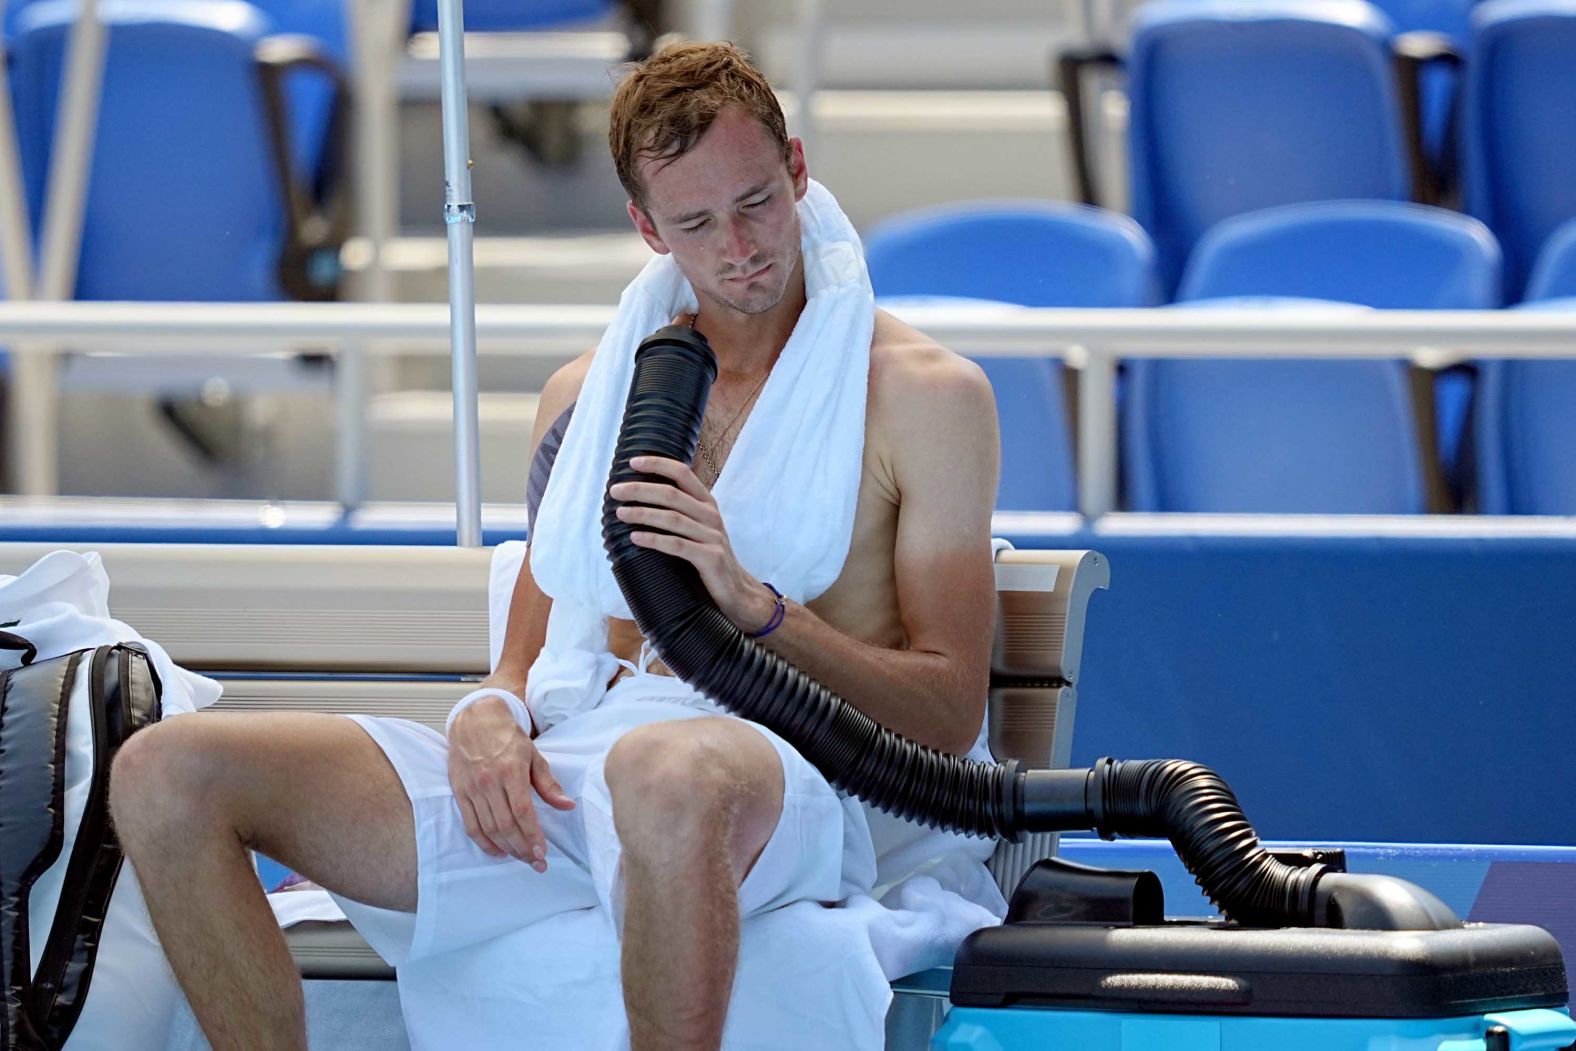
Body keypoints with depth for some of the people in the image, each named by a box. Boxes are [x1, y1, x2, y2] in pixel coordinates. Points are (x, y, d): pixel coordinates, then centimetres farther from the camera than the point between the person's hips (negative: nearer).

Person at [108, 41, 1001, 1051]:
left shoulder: (926, 393, 9)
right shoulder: (590, 393, 24)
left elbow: (949, 715, 2)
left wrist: (754, 605, -13)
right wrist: (492, 716, -1)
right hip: (569, 769, 5)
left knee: (670, 775, -47)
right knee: (166, 772, -14)